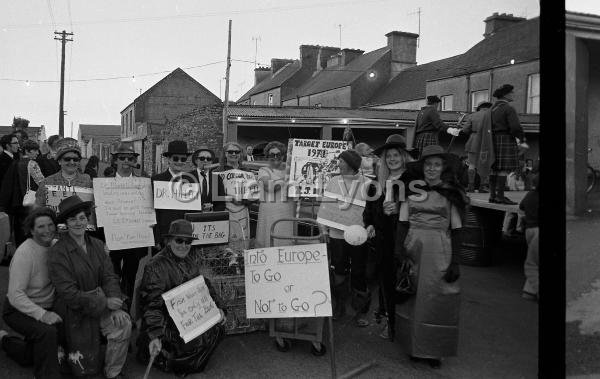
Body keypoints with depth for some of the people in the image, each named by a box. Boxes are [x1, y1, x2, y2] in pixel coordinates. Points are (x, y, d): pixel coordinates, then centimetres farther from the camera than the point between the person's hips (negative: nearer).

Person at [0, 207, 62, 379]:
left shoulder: (56, 245, -4)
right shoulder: (24, 253, -25)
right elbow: (15, 295, -28)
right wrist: (42, 314, -38)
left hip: (46, 307, 7)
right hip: (19, 310, -7)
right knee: (47, 332, -35)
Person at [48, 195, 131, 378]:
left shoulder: (97, 245, 3)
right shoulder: (58, 252, -15)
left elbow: (109, 276, -1)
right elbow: (69, 293, -19)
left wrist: (116, 303, -19)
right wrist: (104, 303, -22)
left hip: (100, 302, 5)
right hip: (74, 311, -4)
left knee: (124, 323, -25)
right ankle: (63, 350, 35)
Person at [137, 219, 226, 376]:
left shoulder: (189, 260, 10)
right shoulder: (155, 267, -17)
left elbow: (204, 285, 18)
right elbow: (151, 305, -23)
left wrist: (217, 307, 3)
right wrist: (154, 337, -31)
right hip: (168, 323, -8)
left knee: (217, 329, -9)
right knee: (198, 341, -24)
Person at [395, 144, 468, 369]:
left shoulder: (451, 193, 1)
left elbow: (456, 230, 1)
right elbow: (402, 223, 4)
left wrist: (455, 262, -4)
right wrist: (399, 254, -3)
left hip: (439, 253, -1)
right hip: (413, 248, 1)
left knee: (435, 300, 2)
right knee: (412, 299, 7)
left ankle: (433, 350, 17)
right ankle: (414, 347, 23)